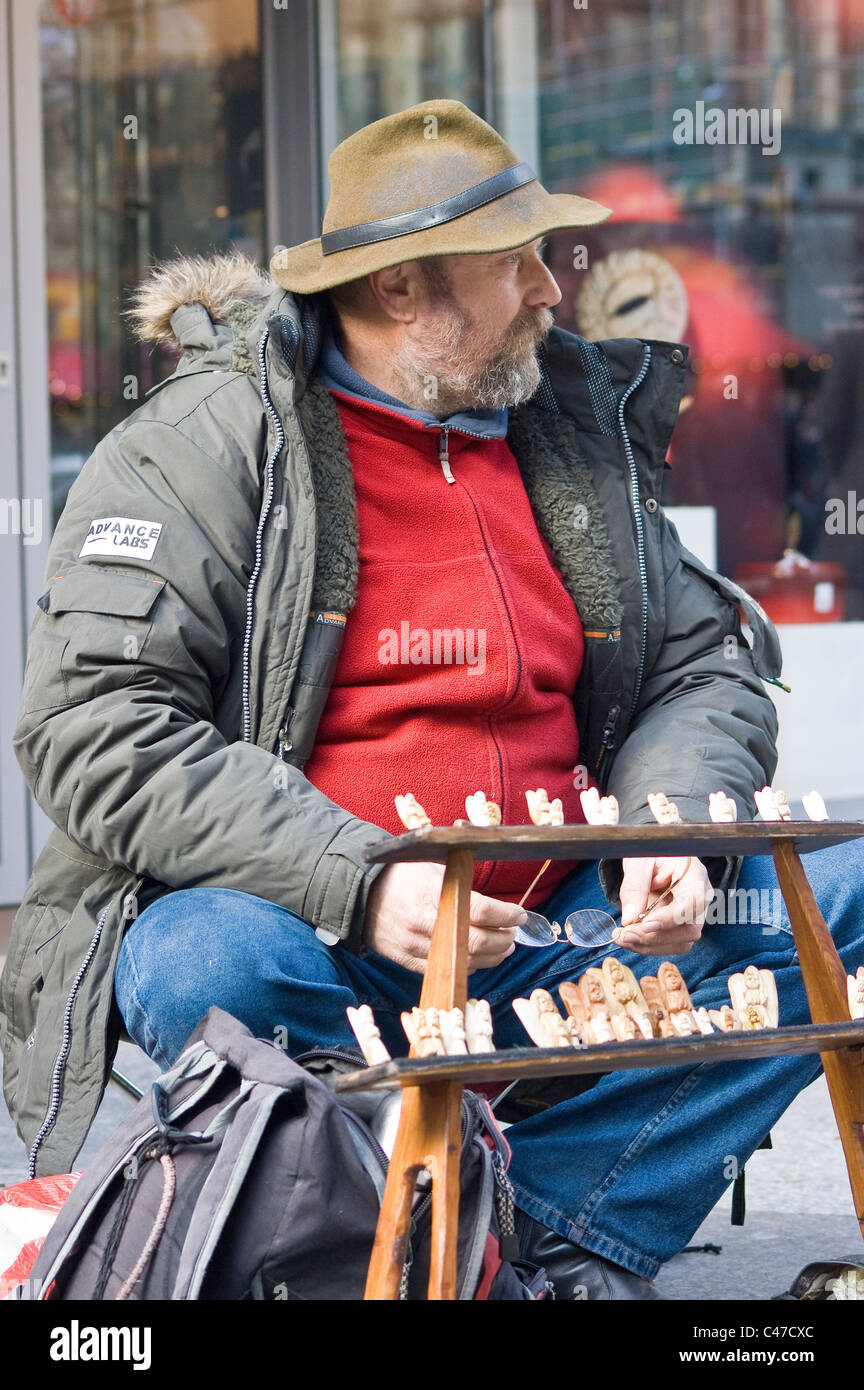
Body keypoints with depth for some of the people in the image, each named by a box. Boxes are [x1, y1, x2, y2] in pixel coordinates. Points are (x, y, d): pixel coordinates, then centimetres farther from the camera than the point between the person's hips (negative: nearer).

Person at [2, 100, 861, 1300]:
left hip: (559, 927, 5)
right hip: (310, 940, -5)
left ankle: (563, 1229, -20)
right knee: (213, 965, -38)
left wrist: (677, 832, -8)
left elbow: (703, 670, 16)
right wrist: (358, 885, -25)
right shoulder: (200, 448, -6)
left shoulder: (574, 426, 13)